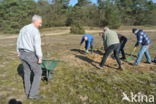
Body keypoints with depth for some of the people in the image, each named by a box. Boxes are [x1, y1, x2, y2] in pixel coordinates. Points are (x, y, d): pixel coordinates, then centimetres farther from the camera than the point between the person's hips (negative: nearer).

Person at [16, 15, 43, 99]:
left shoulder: (23, 29, 10)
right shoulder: (35, 31, -17)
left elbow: (19, 42, 16)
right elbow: (37, 46, -23)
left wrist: (19, 52, 25)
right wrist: (40, 57, -18)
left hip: (23, 53, 8)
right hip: (31, 55, -8)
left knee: (27, 72, 19)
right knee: (38, 73, 3)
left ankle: (28, 91, 31)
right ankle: (33, 94, 5)